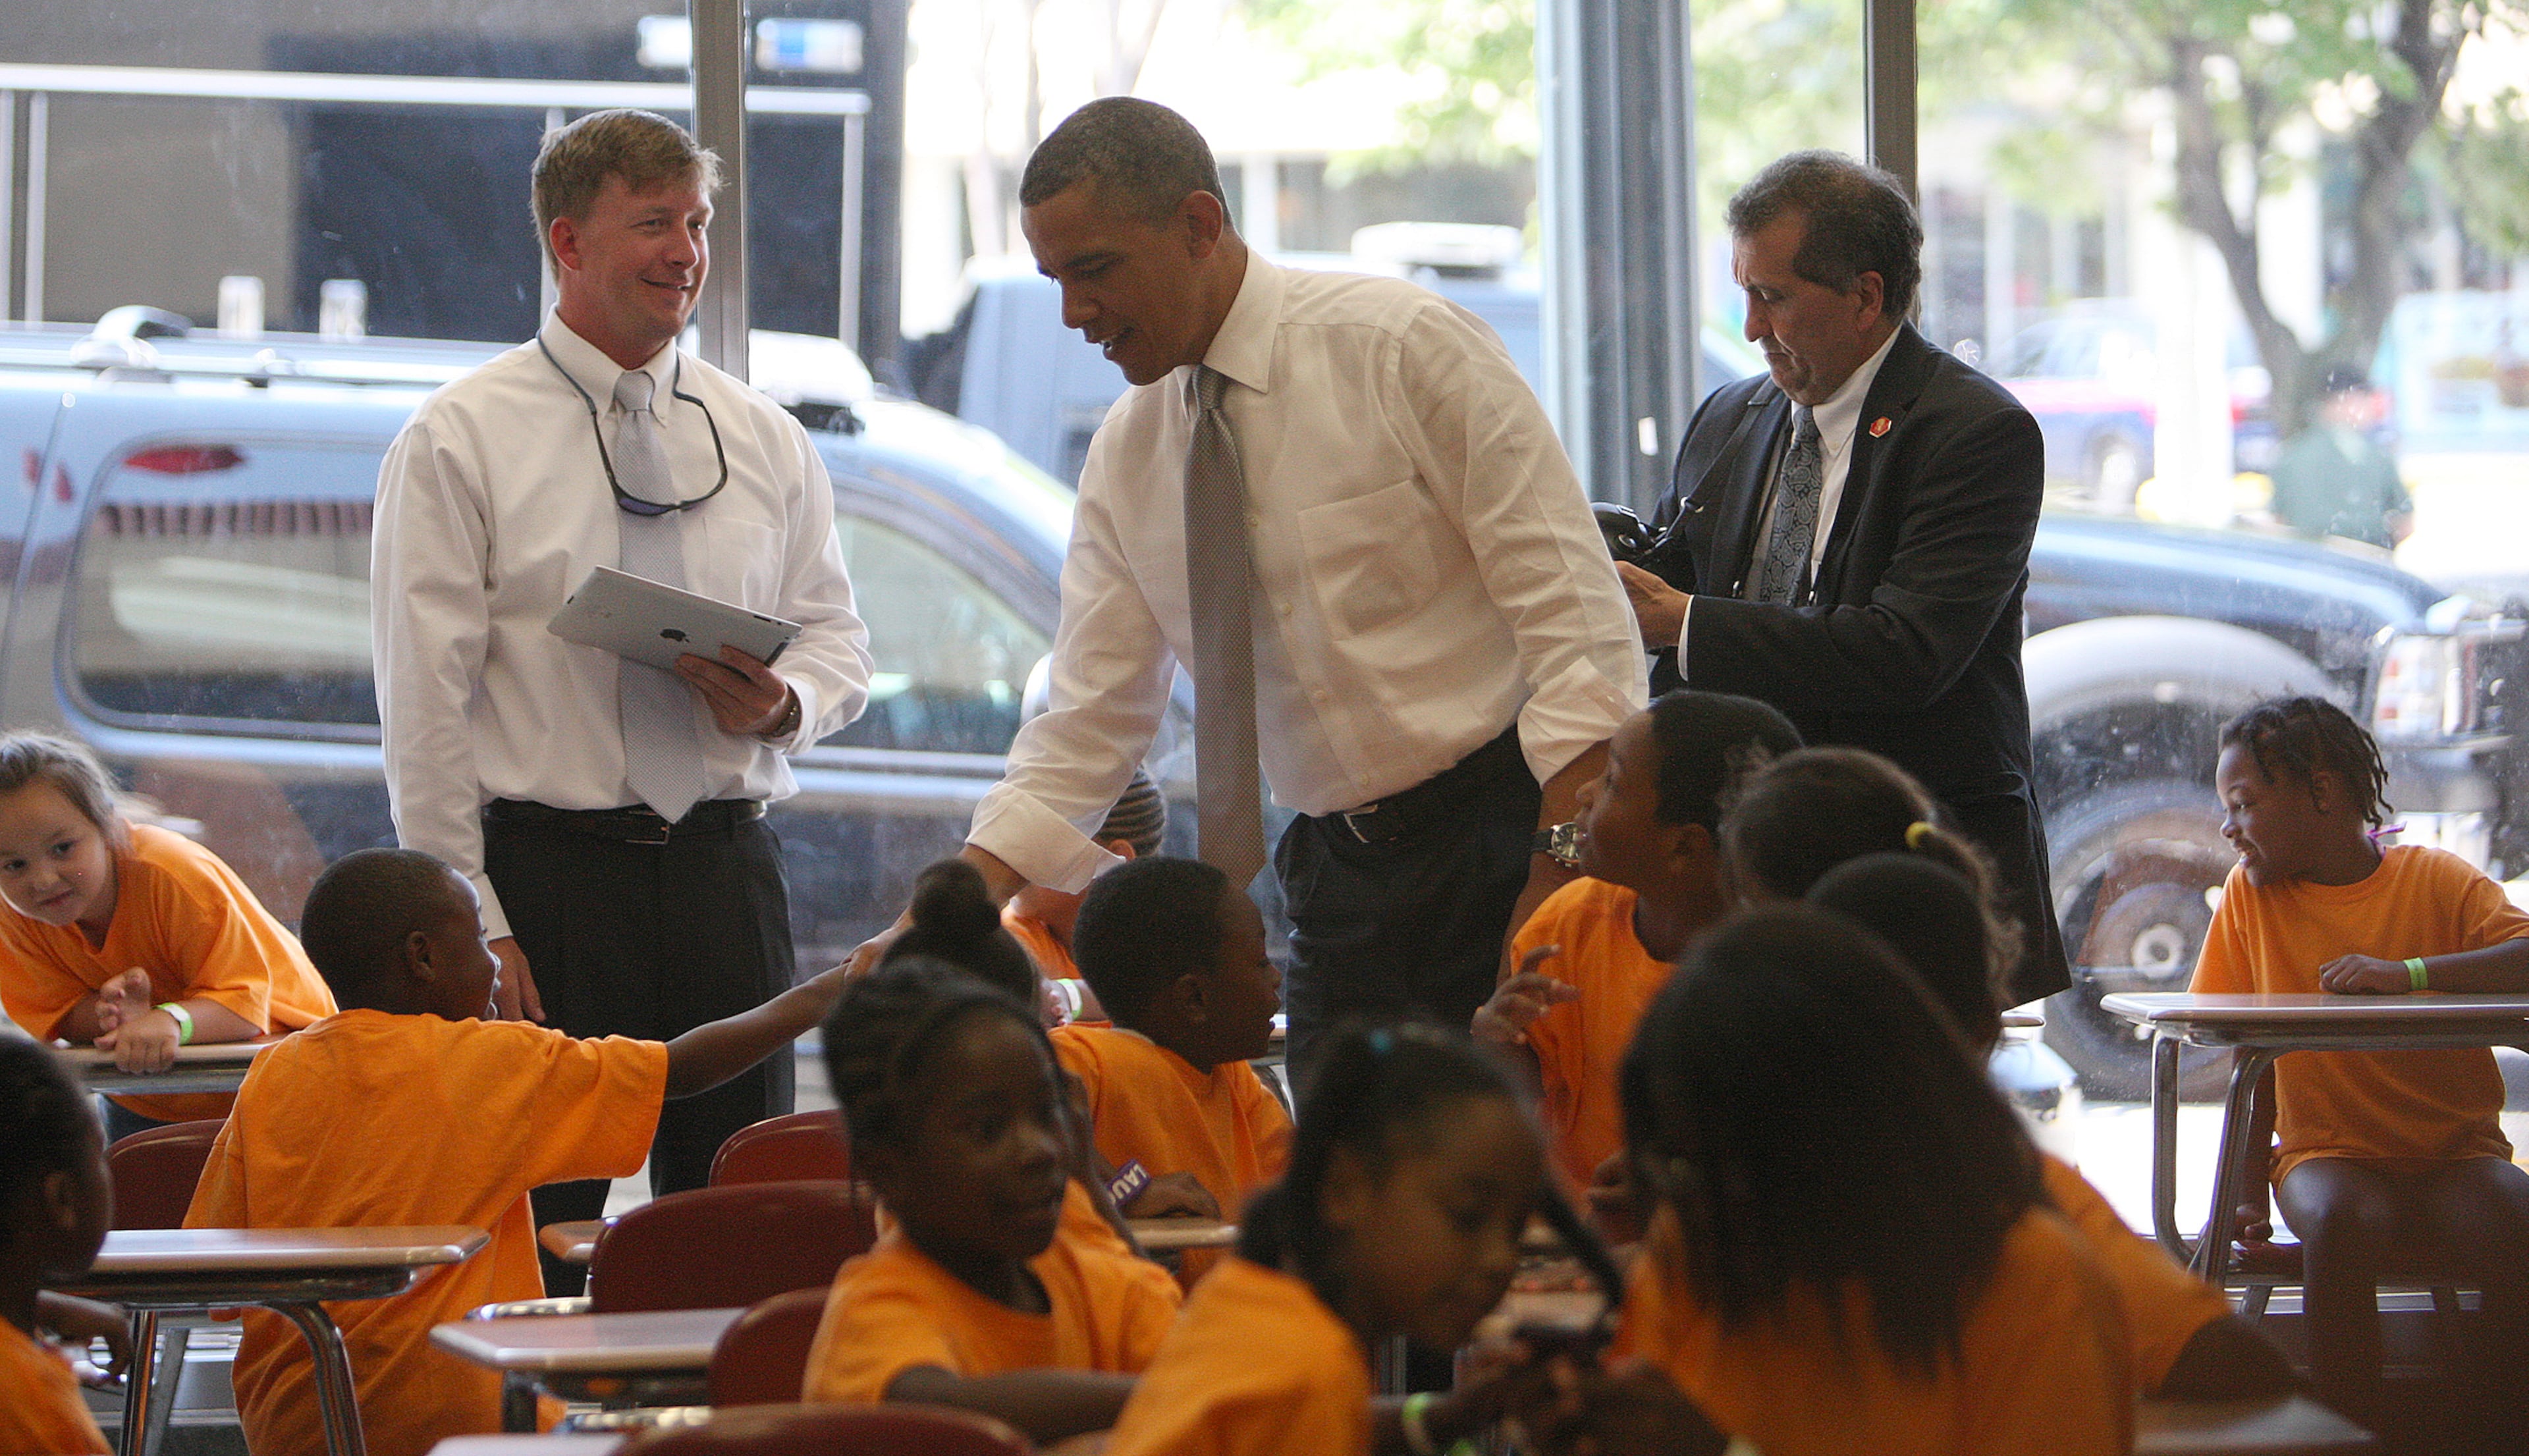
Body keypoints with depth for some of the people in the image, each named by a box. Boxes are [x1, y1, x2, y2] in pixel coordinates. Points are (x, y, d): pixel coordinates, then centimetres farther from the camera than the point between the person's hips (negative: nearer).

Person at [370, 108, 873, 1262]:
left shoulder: (766, 443, 13)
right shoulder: (461, 443, 0)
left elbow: (837, 638, 18)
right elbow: (425, 706, -4)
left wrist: (785, 703, -8)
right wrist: (469, 926, -11)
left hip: (725, 865, 4)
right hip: (542, 872, -4)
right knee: (538, 1225, -5)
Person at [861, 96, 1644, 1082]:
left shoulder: (1404, 347, -10)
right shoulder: (1127, 456, 7)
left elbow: (1578, 621, -13)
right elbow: (1087, 730, 9)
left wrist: (1559, 885, -22)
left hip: (1506, 850, -5)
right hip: (1334, 879, 6)